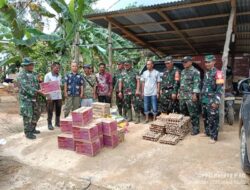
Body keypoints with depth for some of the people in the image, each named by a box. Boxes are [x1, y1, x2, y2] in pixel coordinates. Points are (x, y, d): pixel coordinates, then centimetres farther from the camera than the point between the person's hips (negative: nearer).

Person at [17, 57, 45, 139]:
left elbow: (37, 84, 15)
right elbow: (26, 87, -22)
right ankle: (28, 132, 7)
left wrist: (41, 91, -4)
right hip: (26, 98, -8)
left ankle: (32, 129, 30)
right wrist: (37, 91, -27)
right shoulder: (21, 75, -11)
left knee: (36, 114, 14)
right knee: (27, 115, -3)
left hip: (34, 98, 8)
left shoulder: (33, 74, 12)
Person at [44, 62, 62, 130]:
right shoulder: (48, 75, -6)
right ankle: (49, 124, 13)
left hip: (58, 96, 5)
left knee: (58, 110, 11)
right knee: (50, 111, 3)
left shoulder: (59, 76, 10)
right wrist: (48, 96, -16)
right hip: (51, 96, -5)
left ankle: (57, 122, 25)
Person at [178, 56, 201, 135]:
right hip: (182, 96, 8)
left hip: (191, 96, -8)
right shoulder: (183, 72, 17)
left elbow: (197, 84, -14)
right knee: (183, 112, 13)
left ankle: (195, 129, 7)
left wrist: (195, 94, -20)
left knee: (193, 114, -2)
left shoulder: (195, 71, -7)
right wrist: (179, 93, 19)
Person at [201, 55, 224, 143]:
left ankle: (214, 136, 7)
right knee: (205, 117, 16)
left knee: (213, 119, -2)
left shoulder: (217, 73, -11)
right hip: (205, 100, 8)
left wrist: (216, 101, -21)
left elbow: (220, 89, -16)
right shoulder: (206, 73, 14)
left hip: (212, 101, -8)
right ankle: (207, 132, 30)